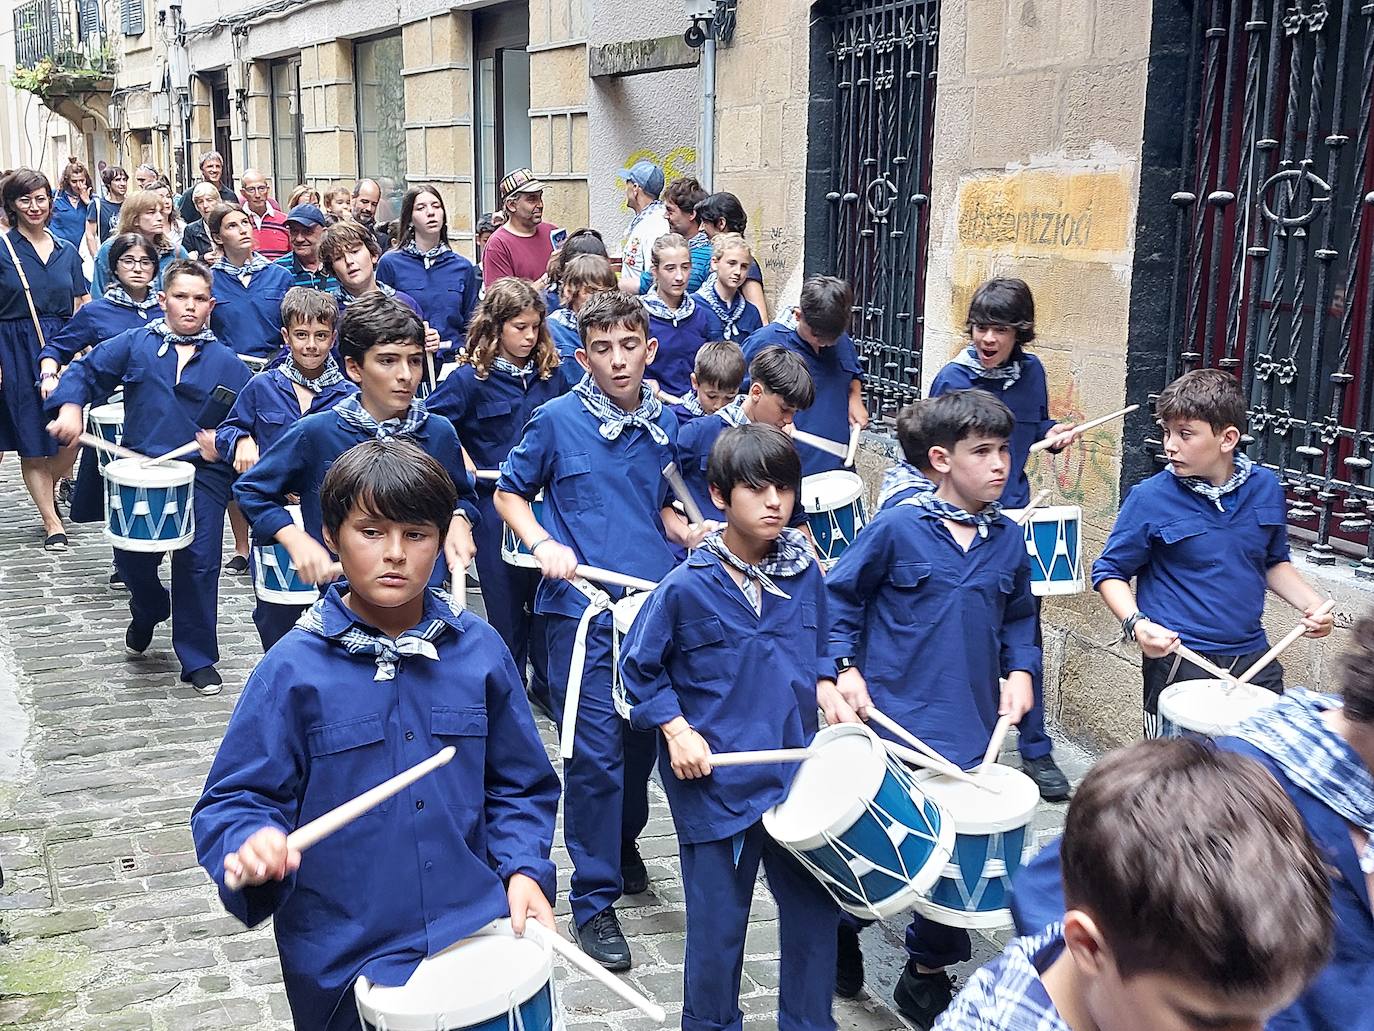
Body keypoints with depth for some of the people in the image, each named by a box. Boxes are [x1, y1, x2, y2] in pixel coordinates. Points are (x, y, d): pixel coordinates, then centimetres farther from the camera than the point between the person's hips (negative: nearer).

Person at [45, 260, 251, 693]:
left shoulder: (227, 363, 4)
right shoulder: (134, 345, 5)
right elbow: (85, 371, 7)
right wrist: (70, 408, -11)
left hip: (202, 476, -1)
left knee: (198, 563, -4)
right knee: (132, 558, 5)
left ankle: (198, 660, 10)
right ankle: (148, 611, 42)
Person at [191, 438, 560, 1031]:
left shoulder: (478, 652, -1)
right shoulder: (295, 667, -9)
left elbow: (518, 784, 8)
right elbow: (235, 799, -8)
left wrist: (524, 869, -7)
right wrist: (251, 845, -28)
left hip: (478, 936, 2)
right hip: (345, 960, -2)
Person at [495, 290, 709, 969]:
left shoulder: (666, 423, 8)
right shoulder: (558, 419, -5)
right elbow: (508, 493, 6)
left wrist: (686, 531, 1)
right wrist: (543, 544, -11)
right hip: (583, 607, -4)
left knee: (644, 738, 14)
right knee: (597, 749, -4)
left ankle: (624, 844, 40)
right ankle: (594, 899, 8)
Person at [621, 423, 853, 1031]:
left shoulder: (805, 574, -1)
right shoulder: (686, 588, -13)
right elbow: (639, 668, -2)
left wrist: (825, 689, -2)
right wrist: (675, 730, -11)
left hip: (797, 773, 4)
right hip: (715, 783, -4)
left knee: (814, 909, 12)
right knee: (718, 924, 9)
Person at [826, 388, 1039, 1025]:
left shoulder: (1009, 540, 4)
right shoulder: (898, 528, -10)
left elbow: (1018, 618, 18)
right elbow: (838, 596, -1)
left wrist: (1019, 671, 4)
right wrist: (843, 668, -9)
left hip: (970, 731, 4)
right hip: (893, 721, -4)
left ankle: (929, 970, 28)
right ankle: (842, 931, 38)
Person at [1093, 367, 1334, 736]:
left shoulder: (1265, 488, 2)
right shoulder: (1151, 498, -12)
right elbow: (1110, 573, -3)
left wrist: (1311, 604, 2)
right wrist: (1135, 623, -20)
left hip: (1253, 658, 4)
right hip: (1178, 661, -4)